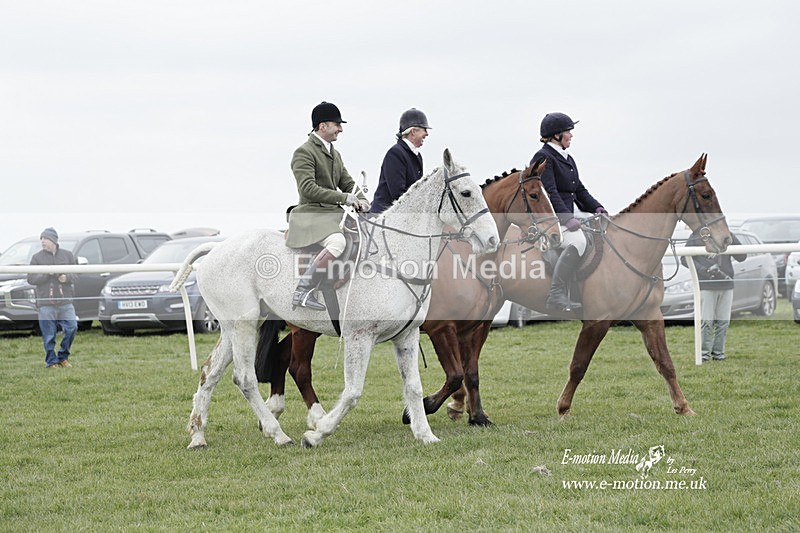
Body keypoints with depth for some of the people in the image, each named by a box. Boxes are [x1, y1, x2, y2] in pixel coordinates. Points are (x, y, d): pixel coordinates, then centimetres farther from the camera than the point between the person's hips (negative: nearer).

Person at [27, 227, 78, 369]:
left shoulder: (67, 255, 9)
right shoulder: (37, 257, 4)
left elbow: (75, 275, 10)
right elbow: (31, 279, 0)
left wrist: (66, 278, -12)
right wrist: (48, 273, -14)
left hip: (65, 301, 2)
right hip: (45, 302, -2)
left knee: (72, 328, -7)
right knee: (49, 335, -2)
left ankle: (63, 357, 11)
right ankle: (52, 361, 11)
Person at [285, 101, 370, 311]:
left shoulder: (335, 154, 20)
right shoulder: (304, 152, -8)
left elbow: (348, 183, 22)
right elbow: (308, 188, -19)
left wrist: (360, 200, -1)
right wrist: (344, 198, -21)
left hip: (334, 214, 9)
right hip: (311, 214, -9)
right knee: (337, 242, -36)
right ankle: (302, 292, -33)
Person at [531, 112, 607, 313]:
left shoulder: (568, 159, 22)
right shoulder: (543, 157, -7)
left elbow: (579, 190, 22)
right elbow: (549, 191, -20)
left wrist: (597, 208, 3)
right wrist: (567, 218, -31)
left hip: (565, 217, 10)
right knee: (577, 241, -34)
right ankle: (555, 295, -38)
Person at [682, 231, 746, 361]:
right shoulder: (696, 237, 3)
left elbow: (741, 257, 10)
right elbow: (685, 258, -1)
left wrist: (733, 240, -7)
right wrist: (704, 270, -14)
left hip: (726, 285, 4)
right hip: (706, 285, -4)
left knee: (723, 322, 4)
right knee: (706, 321, -7)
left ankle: (718, 352, 11)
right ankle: (704, 352, -1)